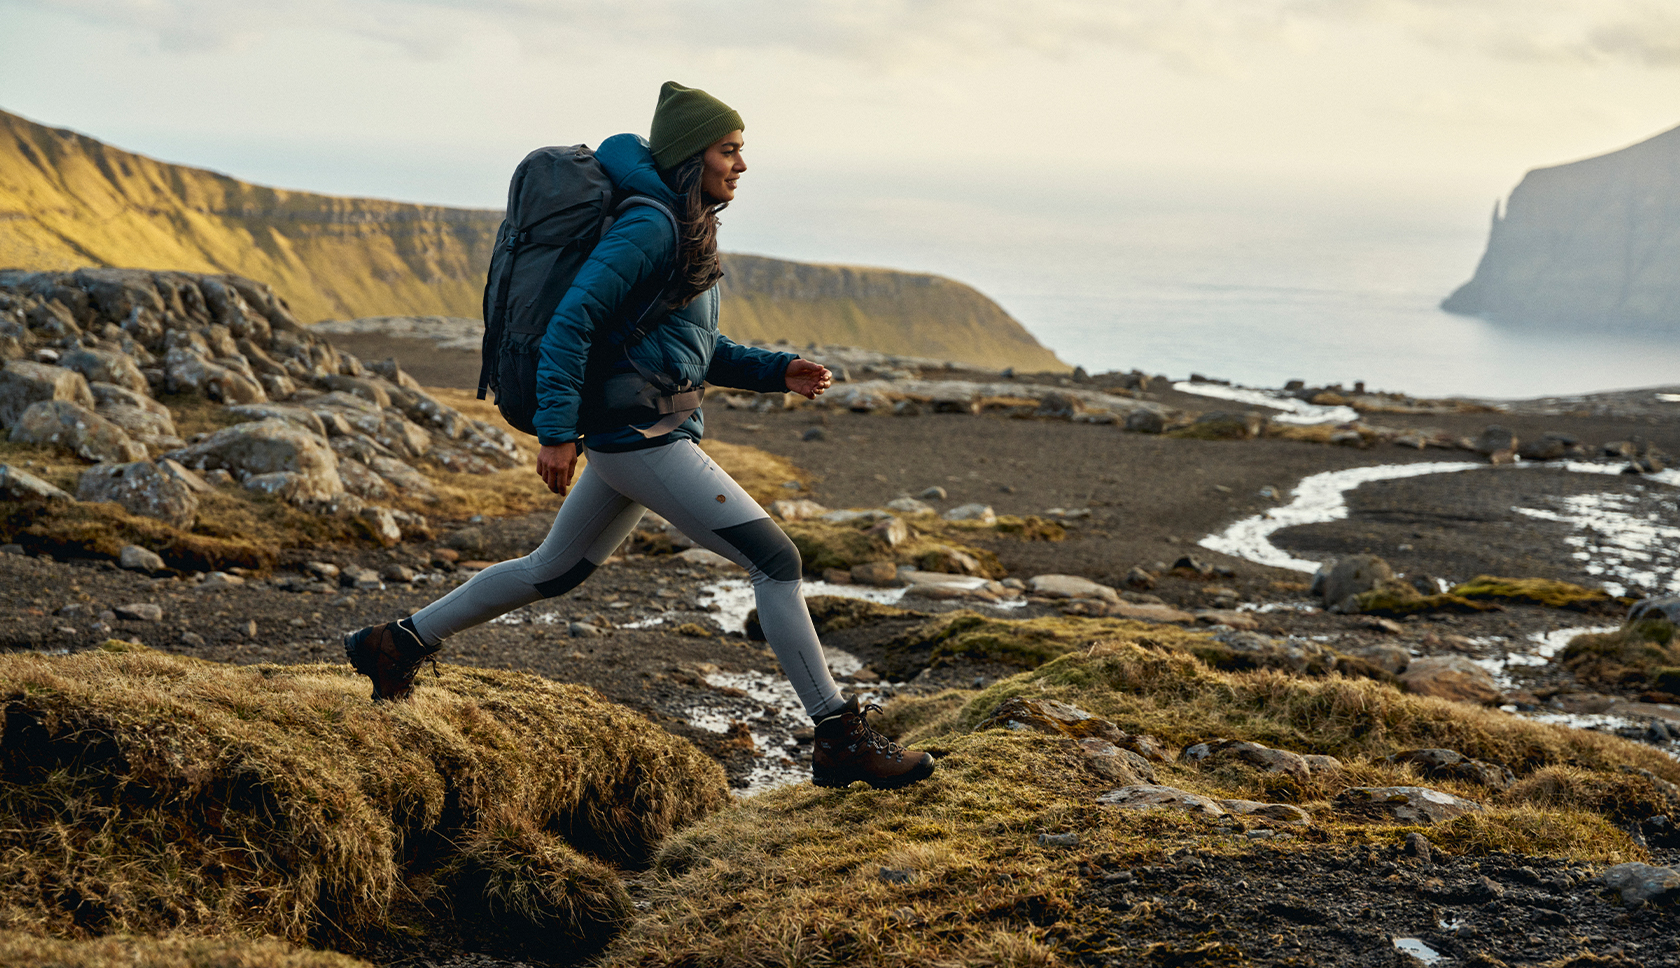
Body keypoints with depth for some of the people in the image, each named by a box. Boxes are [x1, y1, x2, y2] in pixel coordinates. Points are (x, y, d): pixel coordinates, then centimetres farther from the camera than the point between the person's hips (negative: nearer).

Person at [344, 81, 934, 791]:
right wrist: (556, 432, -24)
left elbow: (700, 350, 22)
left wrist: (777, 371, 9)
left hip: (640, 433, 11)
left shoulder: (688, 229, 16)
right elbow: (571, 320, -20)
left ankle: (400, 643, 33)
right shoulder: (649, 226, -15)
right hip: (638, 433, -11)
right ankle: (838, 738, -8)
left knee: (555, 571, 22)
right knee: (775, 560, -11)